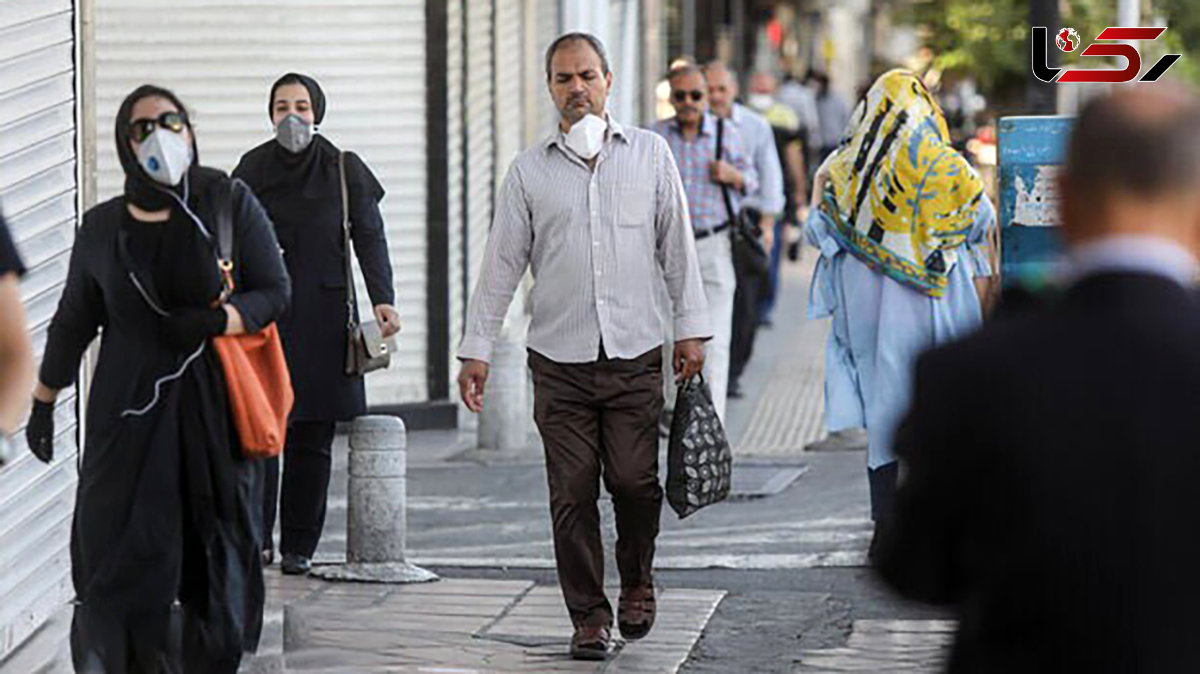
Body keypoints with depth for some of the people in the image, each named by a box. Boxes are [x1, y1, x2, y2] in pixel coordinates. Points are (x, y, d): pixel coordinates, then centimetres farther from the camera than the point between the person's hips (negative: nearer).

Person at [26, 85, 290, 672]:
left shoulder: (230, 203, 2)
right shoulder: (102, 227, 7)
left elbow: (275, 291, 1)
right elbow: (73, 322, 17)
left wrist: (214, 321, -15)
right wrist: (42, 402, 19)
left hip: (215, 406, -1)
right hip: (129, 411, 1)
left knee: (215, 554, -1)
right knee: (125, 553, -8)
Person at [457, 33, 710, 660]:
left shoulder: (649, 154, 7)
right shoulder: (529, 171, 7)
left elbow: (676, 247, 10)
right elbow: (501, 264, 8)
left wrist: (691, 328, 5)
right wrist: (476, 348, 5)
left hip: (635, 355, 0)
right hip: (560, 361, 0)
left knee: (634, 480, -6)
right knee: (572, 495, -1)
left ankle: (637, 584, 21)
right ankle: (588, 617, 9)